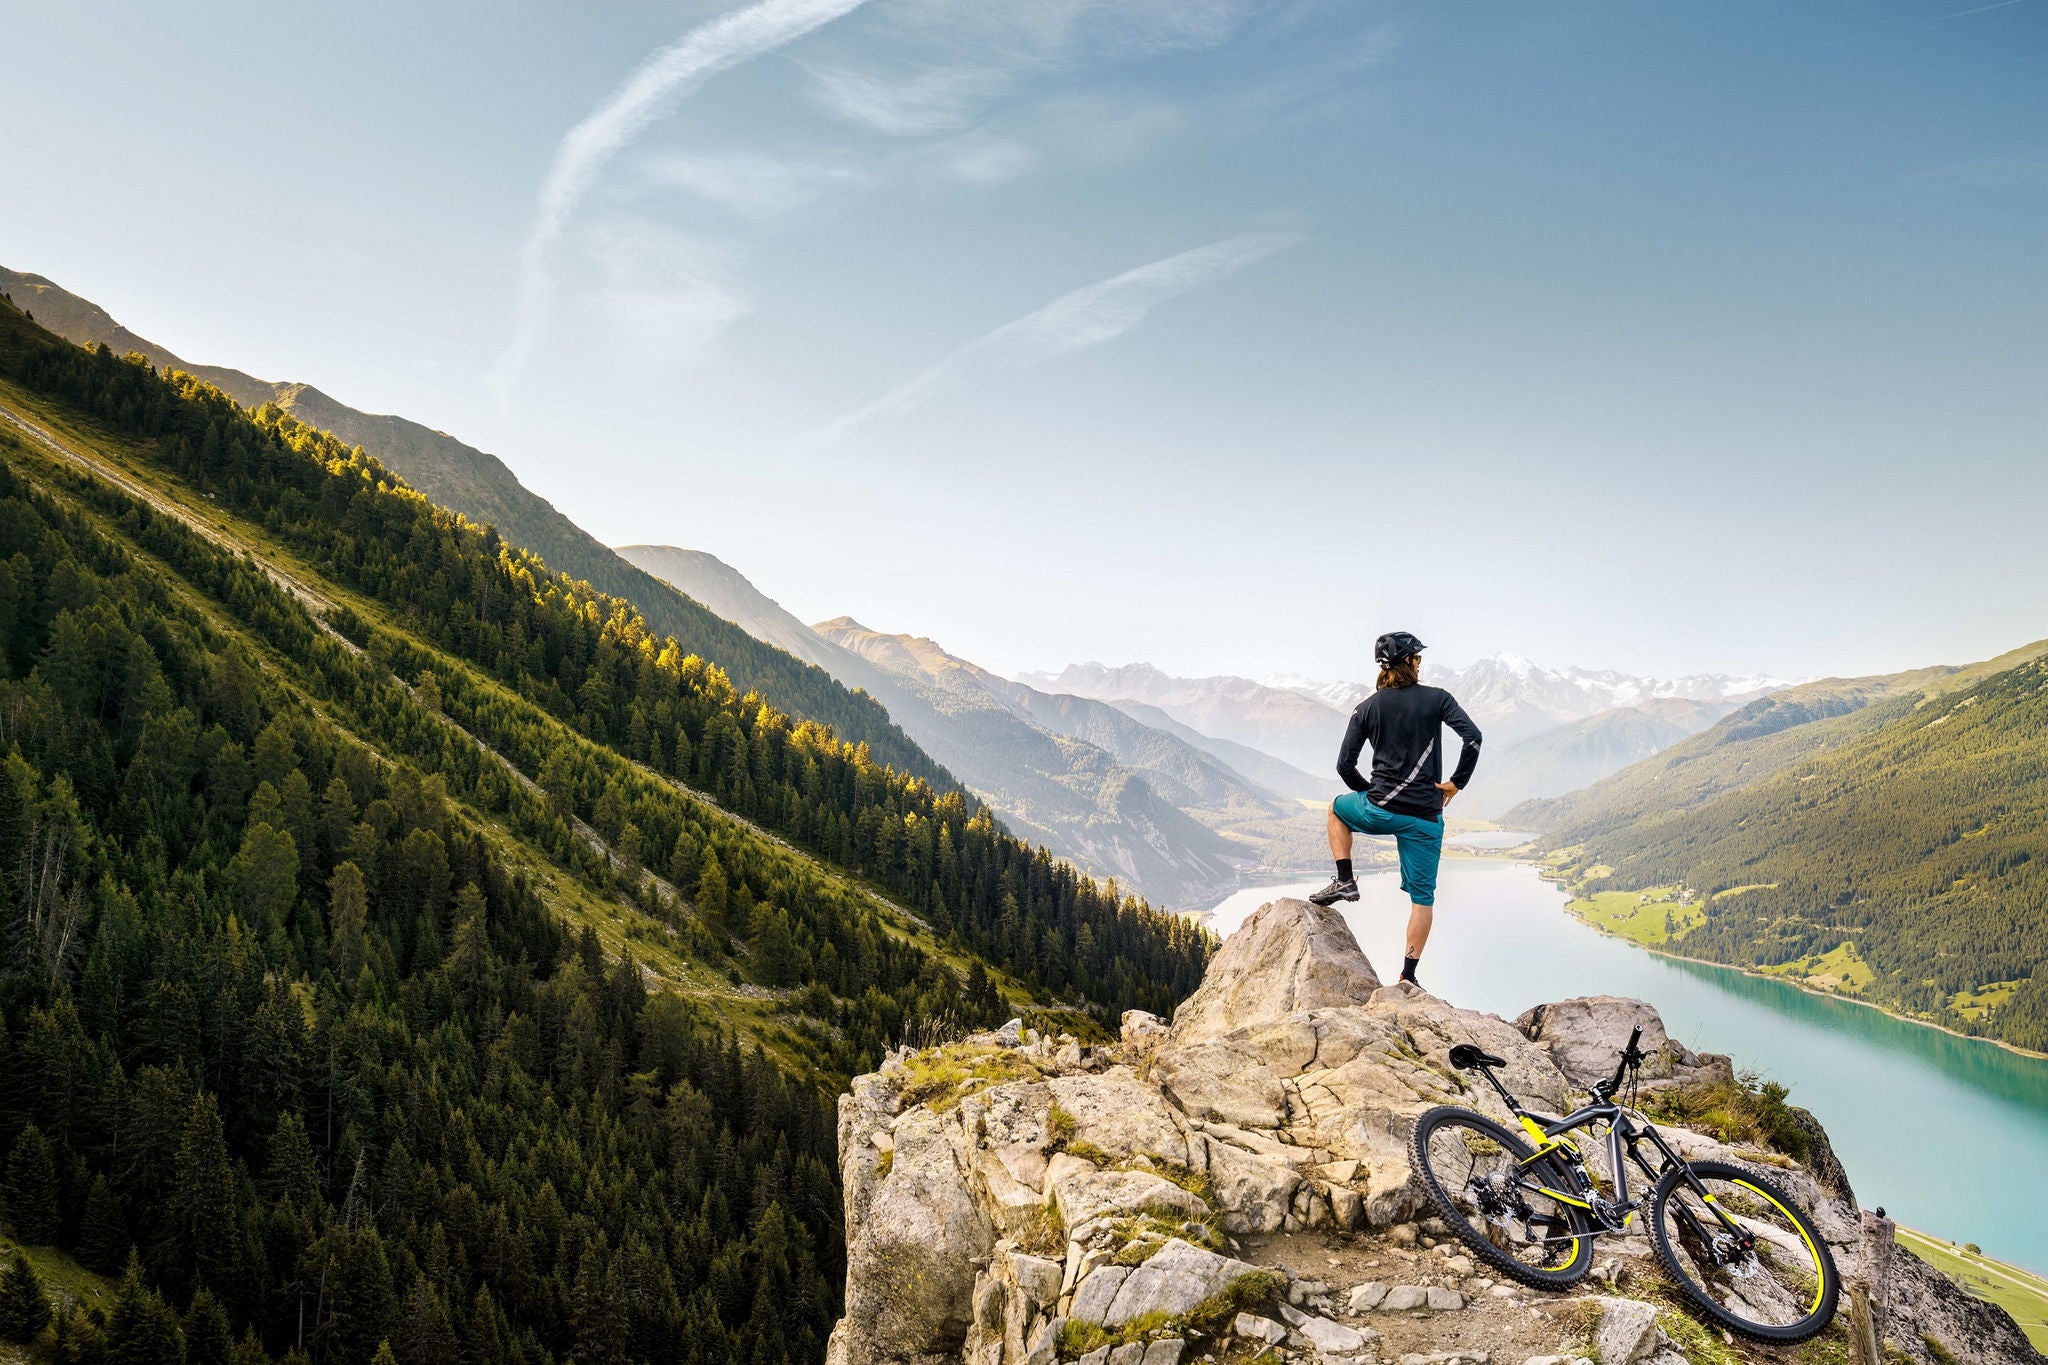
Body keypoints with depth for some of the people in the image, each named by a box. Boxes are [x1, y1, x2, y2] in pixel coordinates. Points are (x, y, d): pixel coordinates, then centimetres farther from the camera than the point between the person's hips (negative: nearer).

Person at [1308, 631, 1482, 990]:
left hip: (1380, 811, 0)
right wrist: (1457, 783, -1)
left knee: (1337, 808, 32)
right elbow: (1473, 737, -12)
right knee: (1423, 897, 11)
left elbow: (1345, 765, 3)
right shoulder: (1437, 698, 1)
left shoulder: (1367, 708, 4)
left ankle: (1345, 881, 19)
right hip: (1426, 818, 0)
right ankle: (1408, 975, 7)